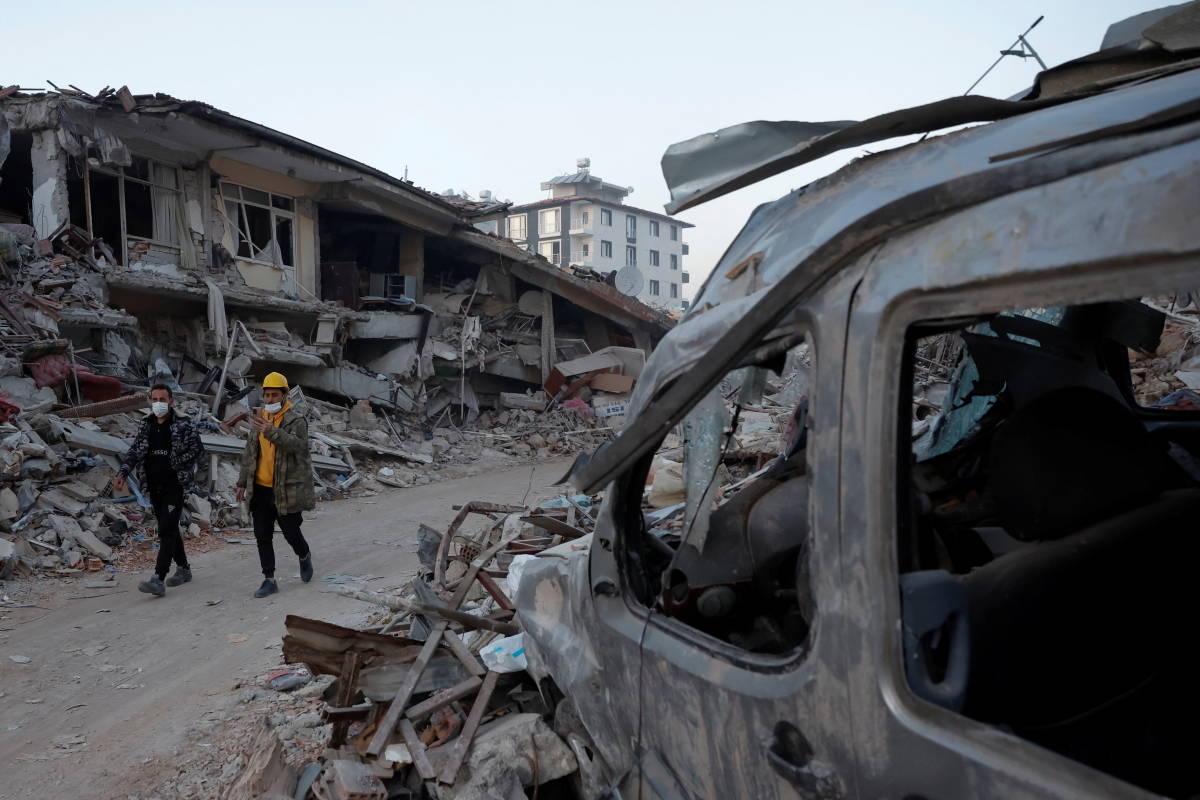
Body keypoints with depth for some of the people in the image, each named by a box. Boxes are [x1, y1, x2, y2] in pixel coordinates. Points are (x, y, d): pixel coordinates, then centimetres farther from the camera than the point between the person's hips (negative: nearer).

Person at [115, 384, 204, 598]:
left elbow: (197, 448, -13)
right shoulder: (146, 426, 12)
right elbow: (134, 452, 12)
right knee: (169, 528, 14)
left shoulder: (184, 425, -6)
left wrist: (173, 464, -15)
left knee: (167, 530, -13)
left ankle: (158, 580, -18)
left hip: (175, 485, -6)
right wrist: (123, 473, -2)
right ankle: (183, 569, 29)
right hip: (154, 486, 6)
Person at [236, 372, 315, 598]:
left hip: (287, 490, -6)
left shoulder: (296, 420, -9)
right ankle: (269, 580, 14)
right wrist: (243, 482, 16)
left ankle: (305, 556, 34)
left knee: (291, 533, 2)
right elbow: (249, 453, 17)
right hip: (261, 489, 6)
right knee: (262, 536, 6)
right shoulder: (259, 419, 11)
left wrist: (271, 432, -41)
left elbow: (297, 445, -28)